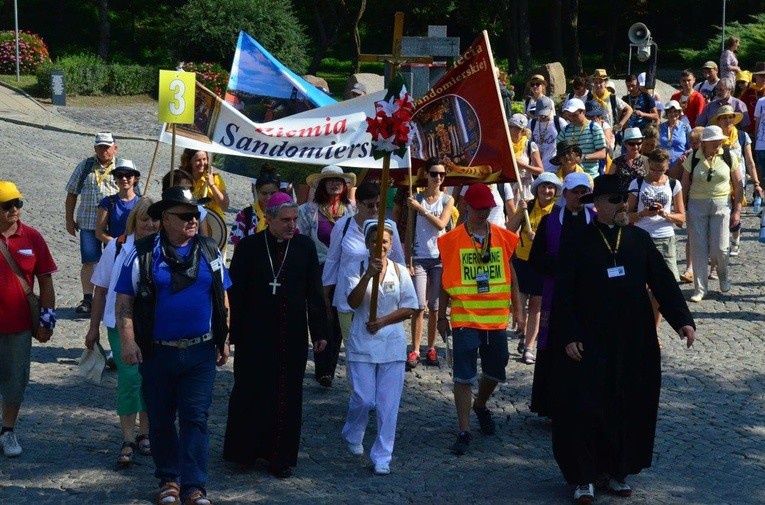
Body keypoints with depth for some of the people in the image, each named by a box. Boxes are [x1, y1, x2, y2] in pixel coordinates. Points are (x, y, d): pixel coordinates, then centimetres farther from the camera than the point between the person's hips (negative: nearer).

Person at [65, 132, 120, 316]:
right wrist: (69, 219, 8)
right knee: (89, 261, 1)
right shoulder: (85, 167, 7)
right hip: (88, 223, 1)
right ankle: (87, 299, 7)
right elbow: (72, 194, 11)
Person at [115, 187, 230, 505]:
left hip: (200, 352, 1)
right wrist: (128, 341, -12)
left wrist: (223, 341, 9)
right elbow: (124, 302, -3)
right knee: (161, 419, 10)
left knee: (195, 419, -3)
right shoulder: (143, 254, -4)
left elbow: (222, 299, 12)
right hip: (157, 352, -1)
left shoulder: (209, 251, 5)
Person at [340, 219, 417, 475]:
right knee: (363, 399, -2)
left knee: (388, 404, 0)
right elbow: (353, 302, -15)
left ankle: (382, 457, 9)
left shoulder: (400, 271, 4)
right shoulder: (355, 269, -1)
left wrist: (383, 321, -11)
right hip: (362, 345, -2)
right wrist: (368, 274, -27)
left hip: (392, 345, 2)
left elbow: (409, 308, 2)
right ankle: (352, 435, 30)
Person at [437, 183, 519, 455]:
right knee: (464, 375, -4)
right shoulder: (452, 240, -4)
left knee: (495, 371, 16)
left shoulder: (504, 237, 3)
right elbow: (446, 281, 3)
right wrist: (442, 316, 5)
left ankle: (480, 406, 45)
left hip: (496, 317, 3)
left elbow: (511, 275, 11)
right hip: (465, 318, -3)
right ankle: (464, 431, 3)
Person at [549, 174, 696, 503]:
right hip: (590, 343, -3)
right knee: (586, 408, -3)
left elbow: (663, 282, 1)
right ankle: (584, 477, 9)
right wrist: (569, 337, -12)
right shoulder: (577, 245, -3)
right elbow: (563, 296, -3)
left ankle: (620, 471, 21)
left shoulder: (640, 240, 6)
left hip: (634, 342, 3)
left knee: (631, 407, 7)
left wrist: (682, 319, -10)